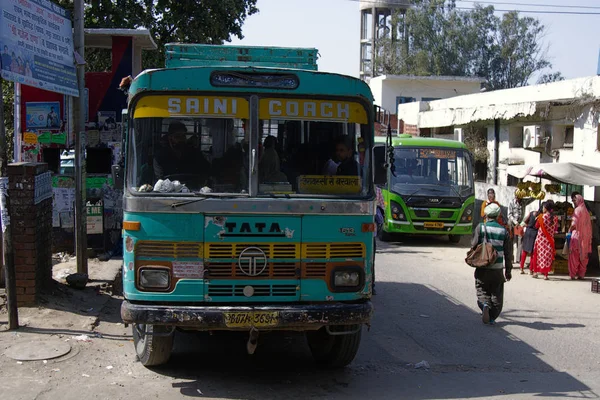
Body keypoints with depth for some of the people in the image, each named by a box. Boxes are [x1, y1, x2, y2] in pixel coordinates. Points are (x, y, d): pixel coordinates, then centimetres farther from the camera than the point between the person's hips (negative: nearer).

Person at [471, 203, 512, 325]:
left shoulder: (480, 227, -6)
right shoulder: (503, 231, 1)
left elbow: (474, 246, -8)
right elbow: (508, 252, 4)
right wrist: (508, 270, 12)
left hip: (482, 267, -1)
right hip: (498, 268, 1)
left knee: (482, 290, 10)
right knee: (496, 294, 12)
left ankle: (485, 304, -19)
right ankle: (492, 317, 8)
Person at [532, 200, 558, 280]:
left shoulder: (541, 216, -10)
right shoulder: (555, 218, -3)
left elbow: (536, 226, 2)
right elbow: (555, 230, 5)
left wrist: (537, 219, 17)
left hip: (540, 239, -1)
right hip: (550, 240, 2)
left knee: (539, 255, 12)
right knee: (547, 256, 5)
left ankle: (536, 271, 18)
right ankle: (545, 274, 2)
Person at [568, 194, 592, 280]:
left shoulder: (578, 210, -10)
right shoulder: (586, 211, 12)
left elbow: (574, 224, -16)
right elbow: (588, 225, 13)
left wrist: (569, 231, 0)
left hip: (577, 235, -7)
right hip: (585, 236, 7)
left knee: (574, 255, -3)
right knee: (583, 256, 8)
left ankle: (573, 274, -5)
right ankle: (581, 274, 9)